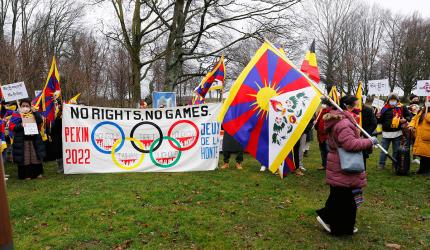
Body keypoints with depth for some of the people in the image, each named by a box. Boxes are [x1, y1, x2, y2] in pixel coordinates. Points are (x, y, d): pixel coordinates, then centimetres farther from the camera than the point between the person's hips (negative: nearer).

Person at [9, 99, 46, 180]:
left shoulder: (33, 114, 10)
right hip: (22, 140, -3)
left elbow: (40, 121, -5)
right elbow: (11, 127, -5)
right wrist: (20, 125, -21)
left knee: (36, 156, 7)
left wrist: (35, 111, -11)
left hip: (34, 139, 3)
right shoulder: (16, 115, 1)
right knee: (24, 158, 0)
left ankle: (37, 173, 18)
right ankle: (26, 175, 9)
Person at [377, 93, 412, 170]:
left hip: (397, 133, 0)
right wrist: (378, 117, -15)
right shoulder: (385, 108, 2)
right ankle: (381, 164, 15)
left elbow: (409, 116, 8)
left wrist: (405, 120, -11)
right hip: (386, 133, 0)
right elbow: (381, 121, 6)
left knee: (396, 150, 12)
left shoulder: (402, 108, 0)